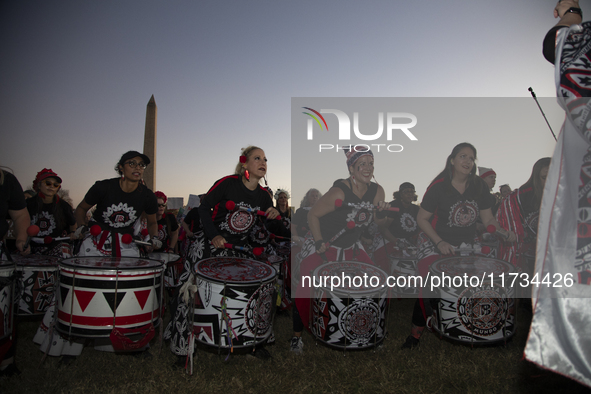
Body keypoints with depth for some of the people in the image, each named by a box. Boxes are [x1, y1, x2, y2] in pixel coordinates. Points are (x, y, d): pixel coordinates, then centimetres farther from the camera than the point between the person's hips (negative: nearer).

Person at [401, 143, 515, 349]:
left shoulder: (480, 186, -3)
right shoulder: (438, 186, -13)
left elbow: (487, 218, 5)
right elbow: (422, 219, -9)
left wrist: (504, 232, -13)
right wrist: (440, 243, -18)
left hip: (468, 244, 4)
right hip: (438, 243, -3)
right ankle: (417, 329, 1)